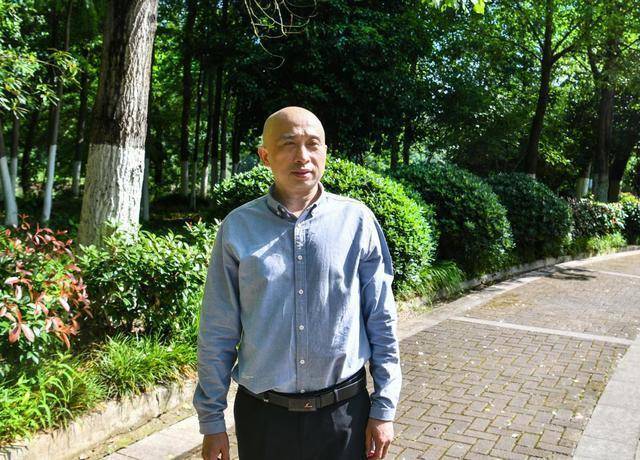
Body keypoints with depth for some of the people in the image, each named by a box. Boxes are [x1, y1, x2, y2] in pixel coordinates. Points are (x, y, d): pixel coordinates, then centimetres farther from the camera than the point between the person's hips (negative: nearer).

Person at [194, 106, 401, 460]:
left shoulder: (357, 221, -6)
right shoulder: (237, 227, -5)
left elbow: (381, 322, -1)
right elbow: (217, 332, -1)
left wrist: (384, 409, 0)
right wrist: (211, 421, 2)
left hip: (344, 413, 0)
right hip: (262, 415, 1)